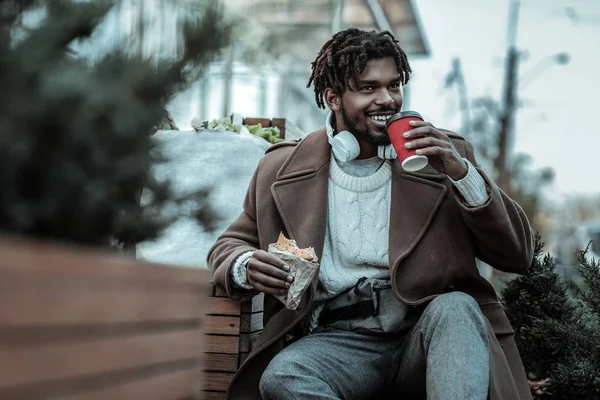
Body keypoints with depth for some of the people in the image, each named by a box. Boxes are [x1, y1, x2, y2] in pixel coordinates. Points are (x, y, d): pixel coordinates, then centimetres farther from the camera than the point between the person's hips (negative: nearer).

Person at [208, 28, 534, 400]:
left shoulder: (446, 154, 9)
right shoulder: (283, 169, 11)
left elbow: (519, 254, 6)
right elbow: (230, 245, 20)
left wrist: (461, 172, -9)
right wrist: (246, 267, -6)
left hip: (426, 331, 0)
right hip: (339, 340, 0)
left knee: (456, 307, -33)